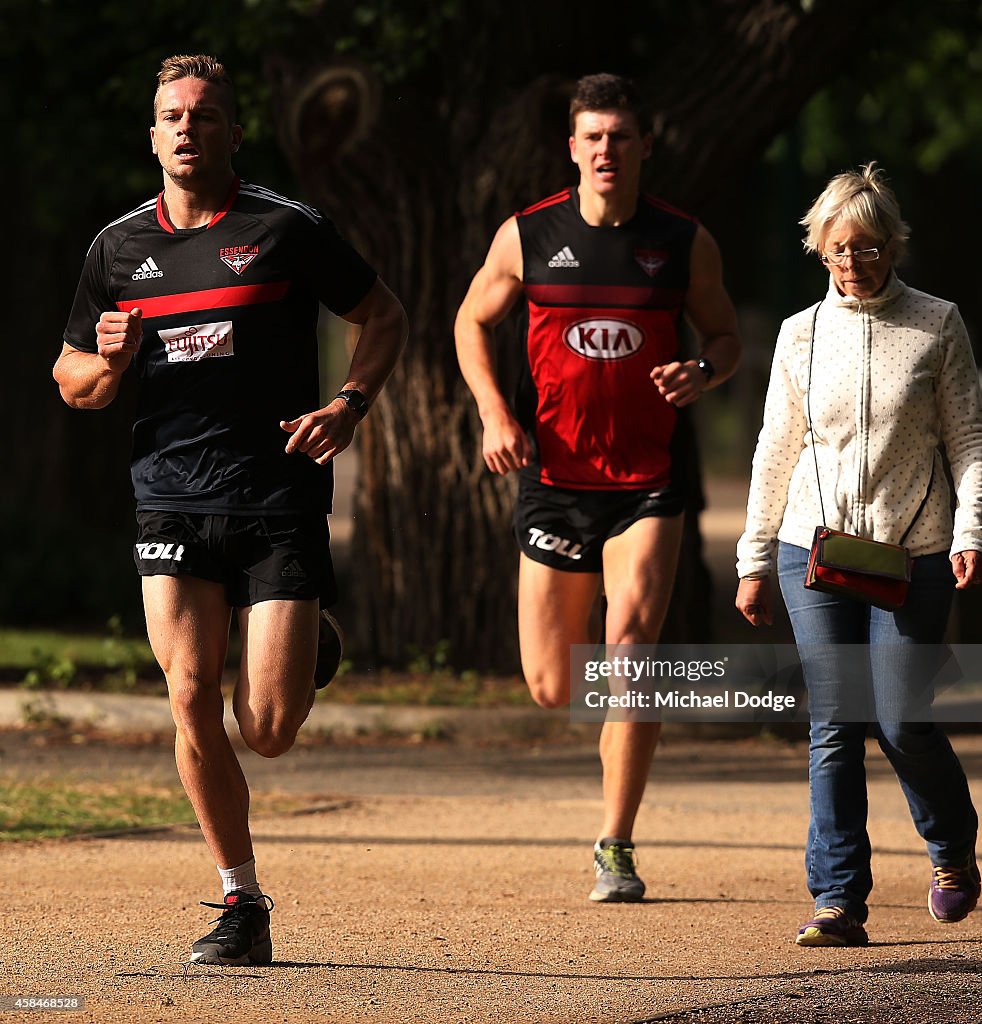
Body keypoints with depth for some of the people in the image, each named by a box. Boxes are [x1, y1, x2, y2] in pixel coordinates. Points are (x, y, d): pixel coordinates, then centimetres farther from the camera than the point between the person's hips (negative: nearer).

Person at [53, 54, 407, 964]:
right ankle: (241, 901, 4)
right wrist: (108, 362, -5)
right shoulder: (117, 247, 9)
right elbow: (72, 381, 18)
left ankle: (308, 648, 30)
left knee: (268, 732, -7)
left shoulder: (286, 229, -1)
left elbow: (385, 317, 9)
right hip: (172, 502, 3)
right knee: (191, 701, -10)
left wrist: (349, 405, -7)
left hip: (279, 502, -3)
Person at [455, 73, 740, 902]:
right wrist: (495, 413, -1)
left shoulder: (685, 242, 0)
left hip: (649, 482, -1)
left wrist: (702, 376, -11)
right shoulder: (527, 236, 1)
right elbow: (473, 321, 14)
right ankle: (621, 725, 40)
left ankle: (617, 846, -7)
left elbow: (725, 336, 12)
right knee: (552, 690, 3)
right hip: (555, 480, 1)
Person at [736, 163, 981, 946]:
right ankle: (839, 902, -2)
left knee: (902, 721, -5)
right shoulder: (802, 334, 7)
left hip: (912, 555, -2)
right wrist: (754, 560, 13)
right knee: (833, 730, -3)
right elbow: (777, 450, 13)